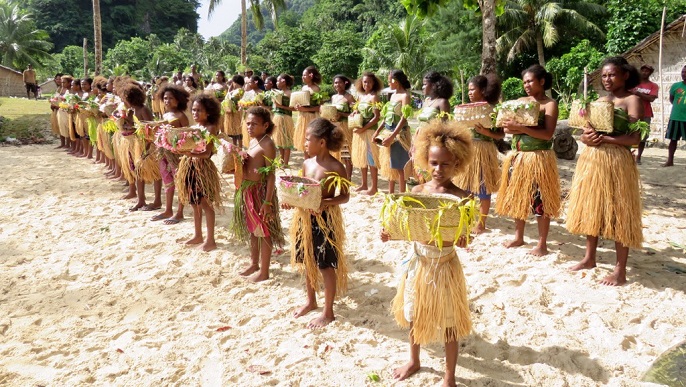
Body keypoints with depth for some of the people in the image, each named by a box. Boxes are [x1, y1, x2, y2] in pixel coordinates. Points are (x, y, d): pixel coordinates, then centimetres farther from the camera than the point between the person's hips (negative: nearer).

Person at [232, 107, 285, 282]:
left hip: (260, 191, -9)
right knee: (252, 230, 20)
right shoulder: (252, 141, 10)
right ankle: (254, 264, 36)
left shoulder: (267, 144, -17)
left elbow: (271, 175, -19)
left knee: (263, 232, 3)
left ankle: (264, 272, 14)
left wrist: (267, 202, -22)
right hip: (247, 189, 9)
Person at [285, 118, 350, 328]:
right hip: (305, 216, 7)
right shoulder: (307, 164, 4)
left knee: (326, 266, 4)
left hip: (326, 219, -7)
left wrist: (325, 202, -27)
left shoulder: (336, 167, -15)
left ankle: (328, 312, 18)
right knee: (307, 261, 19)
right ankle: (311, 301, 39)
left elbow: (345, 196, -11)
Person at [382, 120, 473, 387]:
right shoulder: (418, 191, -3)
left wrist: (461, 241, -37)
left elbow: (464, 238, -15)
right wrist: (390, 233, -18)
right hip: (418, 261, 4)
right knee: (414, 314, 20)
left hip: (444, 264, -4)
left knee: (448, 321, 10)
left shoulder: (460, 197, -14)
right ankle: (414, 361, 45)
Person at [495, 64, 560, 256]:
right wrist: (513, 128, -15)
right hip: (518, 157, 6)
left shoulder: (550, 104, -6)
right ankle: (518, 236, 27)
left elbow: (548, 134, -18)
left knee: (539, 200, -2)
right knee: (517, 197, 12)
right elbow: (507, 127, 7)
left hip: (539, 158, -6)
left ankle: (542, 243, 8)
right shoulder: (520, 101, 11)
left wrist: (521, 128, -25)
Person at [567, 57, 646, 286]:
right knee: (591, 210, 12)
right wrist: (586, 137, -8)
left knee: (618, 214, -3)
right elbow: (585, 131, 14)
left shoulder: (632, 100, -4)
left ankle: (620, 270, 4)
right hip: (590, 160, 7)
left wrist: (604, 139, -20)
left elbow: (635, 138, -14)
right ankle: (590, 258, 25)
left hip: (616, 162, -7)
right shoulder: (599, 100, 15)